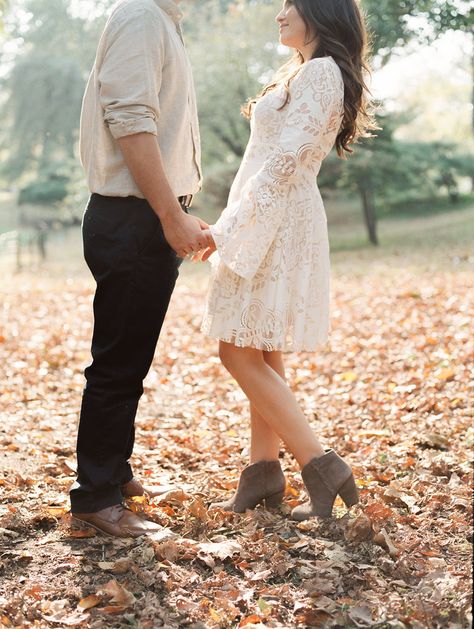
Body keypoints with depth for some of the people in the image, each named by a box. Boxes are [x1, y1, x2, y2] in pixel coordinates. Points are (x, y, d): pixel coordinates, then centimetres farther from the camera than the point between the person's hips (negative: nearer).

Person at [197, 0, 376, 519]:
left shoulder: (321, 71, -11)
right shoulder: (300, 73, 20)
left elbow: (285, 163, -19)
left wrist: (227, 228, -18)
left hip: (278, 223, -10)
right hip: (264, 224, 10)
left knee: (240, 354, -11)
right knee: (260, 357, 9)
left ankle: (322, 467, -8)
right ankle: (262, 475, 14)